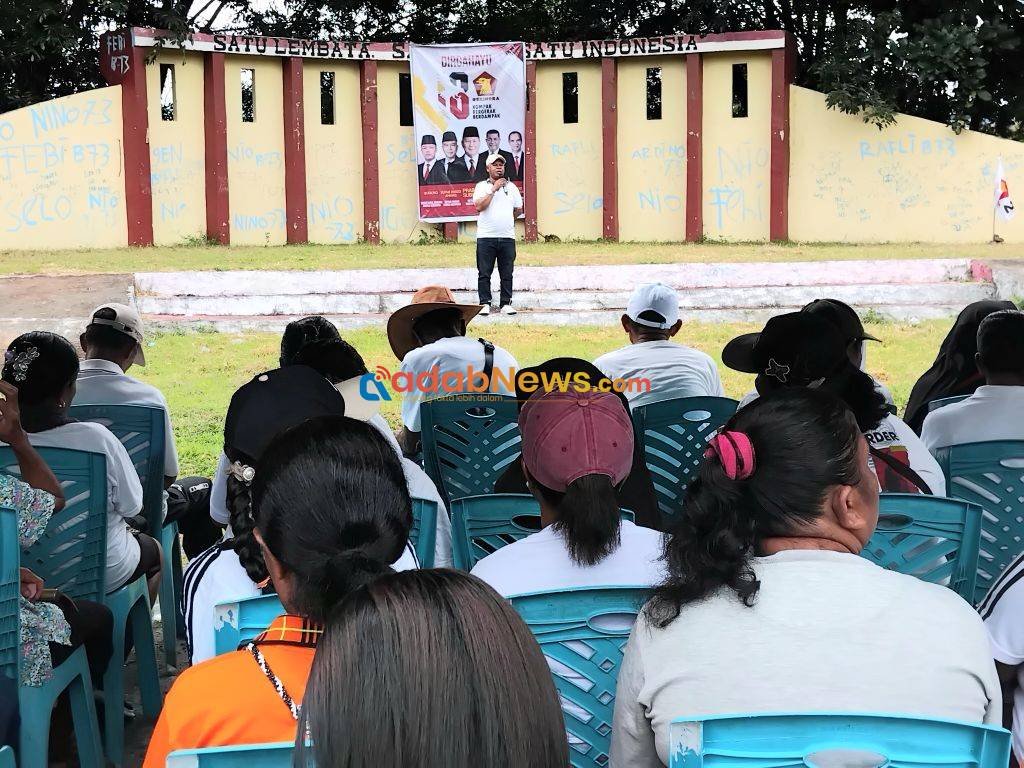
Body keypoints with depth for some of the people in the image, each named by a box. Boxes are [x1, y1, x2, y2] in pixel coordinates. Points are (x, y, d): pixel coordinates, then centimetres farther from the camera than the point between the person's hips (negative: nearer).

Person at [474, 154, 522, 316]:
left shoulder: (511, 187, 13)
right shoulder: (482, 186, 4)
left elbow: (519, 210, 21)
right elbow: (479, 207, -13)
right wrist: (493, 189, -12)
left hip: (507, 237, 3)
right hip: (486, 237, -2)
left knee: (507, 274, 3)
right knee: (484, 273, -1)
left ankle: (506, 303, 9)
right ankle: (485, 303, 4)